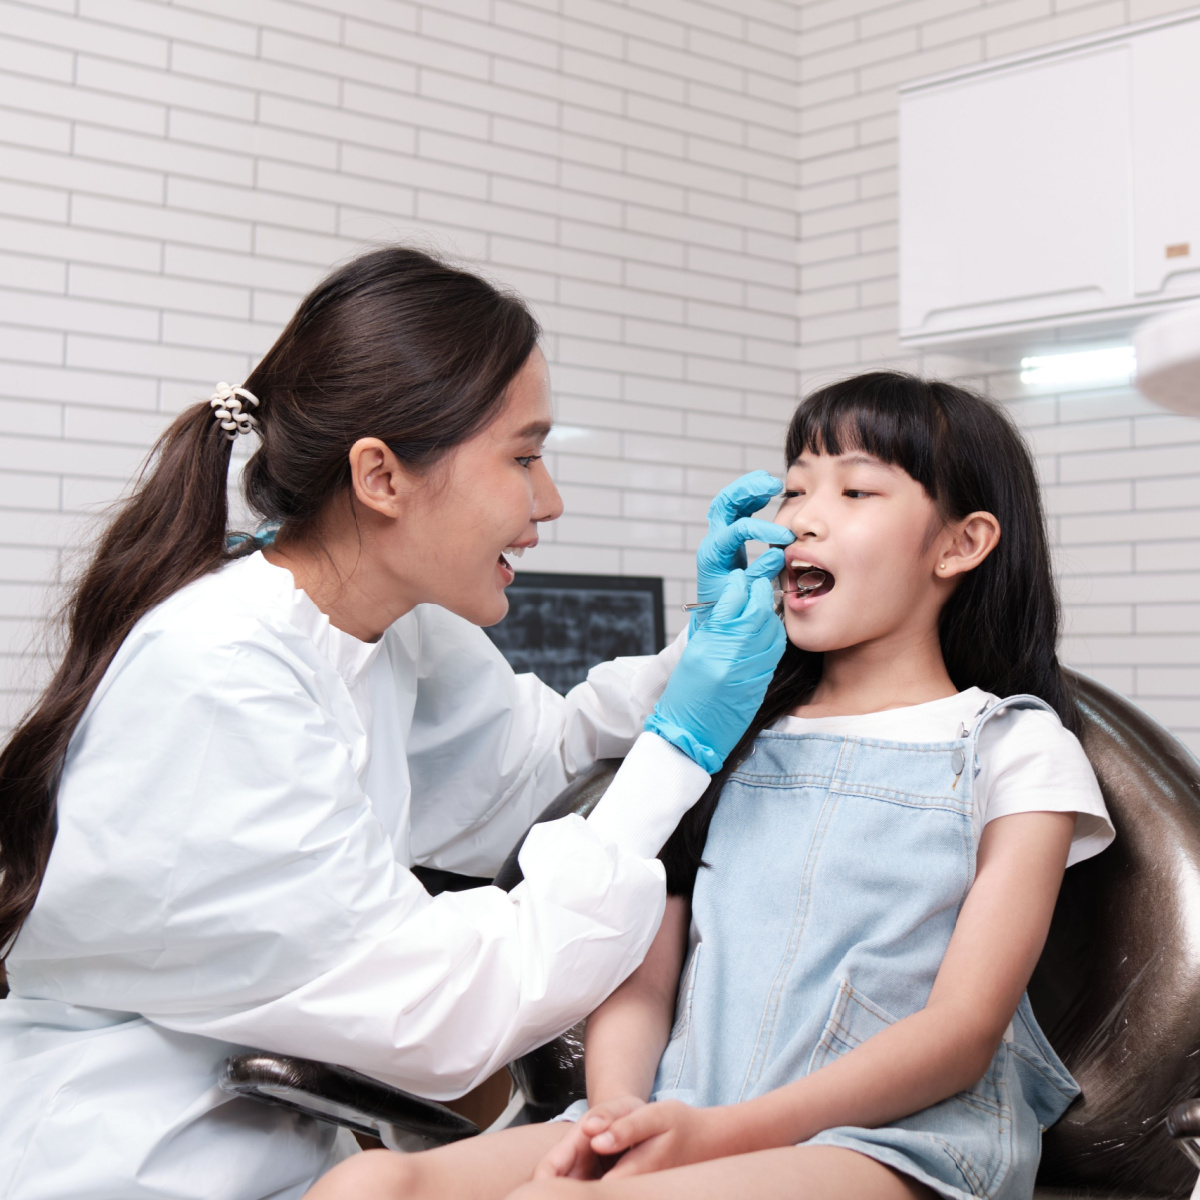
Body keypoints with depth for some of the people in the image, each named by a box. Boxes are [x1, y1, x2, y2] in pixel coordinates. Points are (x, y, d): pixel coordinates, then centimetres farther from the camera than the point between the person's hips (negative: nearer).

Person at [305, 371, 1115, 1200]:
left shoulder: (1016, 750, 8)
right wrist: (616, 1107, -10)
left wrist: (723, 1131, -17)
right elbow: (645, 976, 13)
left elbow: (962, 1032, -4)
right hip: (685, 1125, 5)